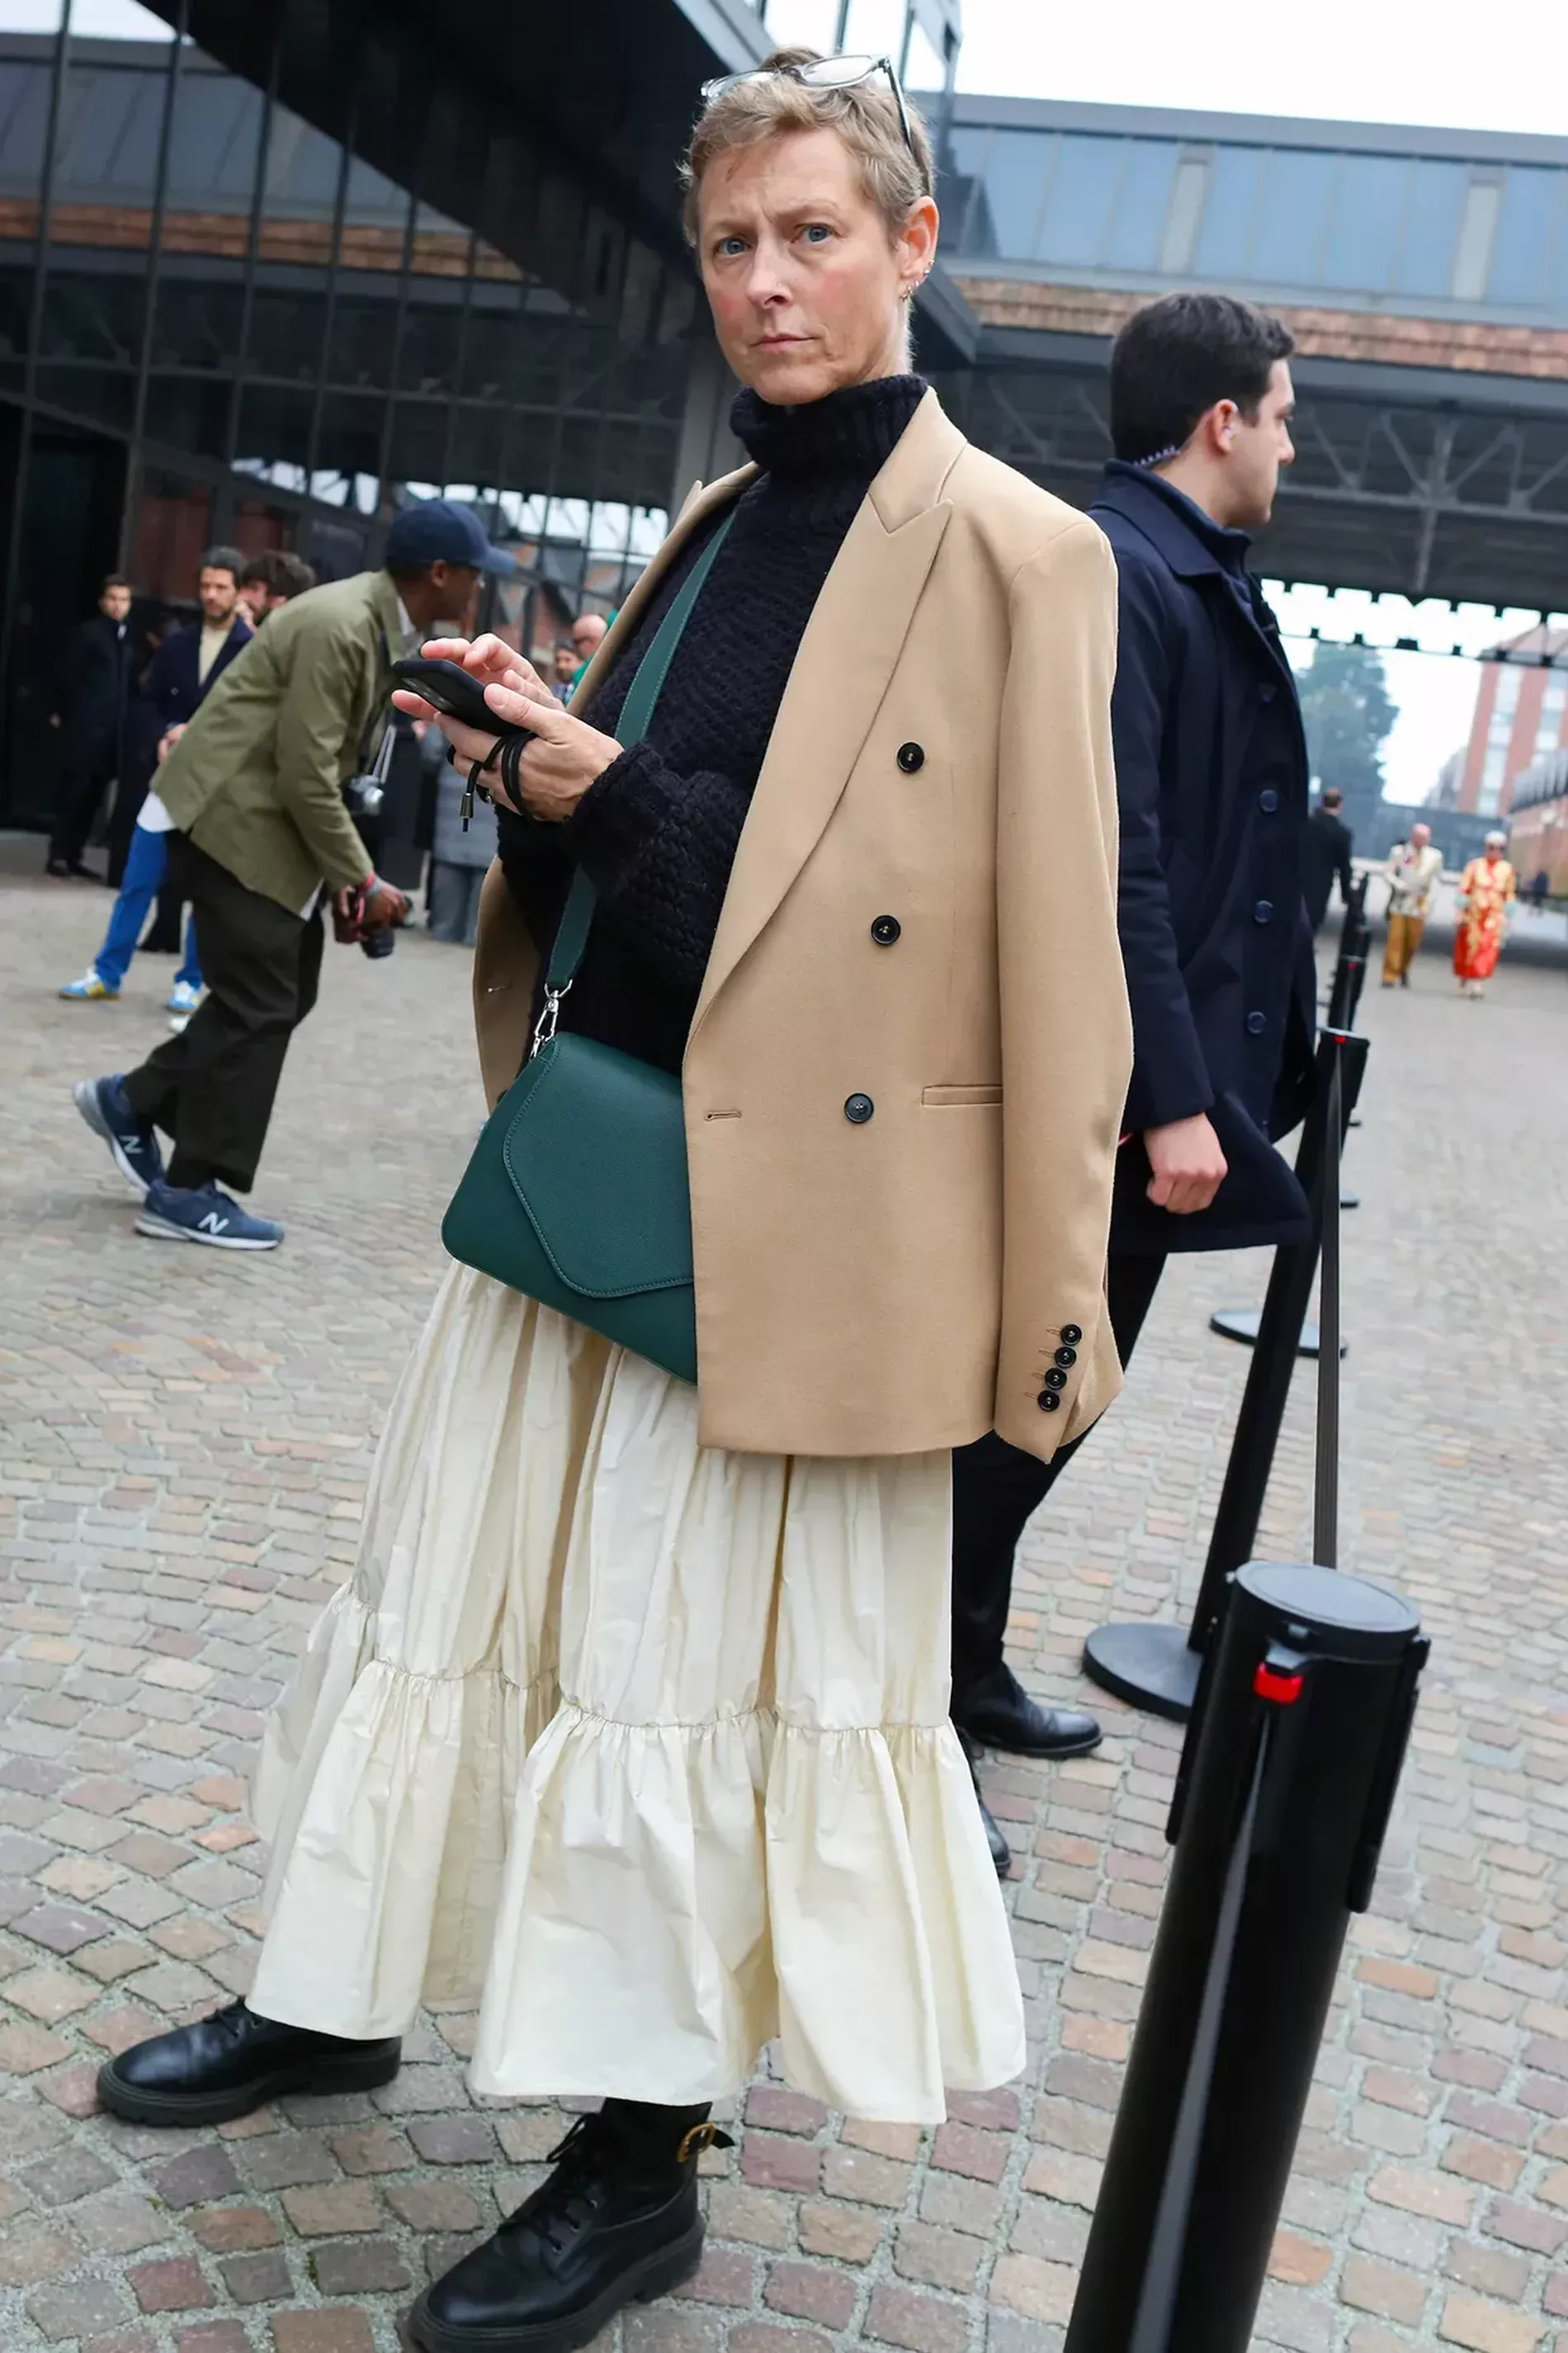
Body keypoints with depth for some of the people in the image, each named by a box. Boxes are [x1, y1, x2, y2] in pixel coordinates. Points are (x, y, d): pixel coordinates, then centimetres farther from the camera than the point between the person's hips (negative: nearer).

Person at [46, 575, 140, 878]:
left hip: (113, 729, 5)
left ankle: (74, 855, 11)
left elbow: (130, 681, 13)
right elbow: (69, 674, -4)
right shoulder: (89, 632, -2)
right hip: (84, 725, -5)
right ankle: (57, 854, 0)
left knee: (94, 795, 5)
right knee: (74, 790, -5)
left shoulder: (130, 639, 13)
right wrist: (60, 712, -6)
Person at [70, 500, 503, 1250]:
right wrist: (362, 879, -17)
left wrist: (348, 874, 9)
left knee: (283, 993, 11)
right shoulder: (338, 627, -23)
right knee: (259, 1006, -7)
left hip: (274, 818, 10)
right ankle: (187, 1191, 2)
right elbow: (306, 775, -24)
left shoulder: (382, 624, 7)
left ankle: (134, 1100, 23)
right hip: (236, 814, -10)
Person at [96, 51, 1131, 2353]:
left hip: (798, 1217, -7)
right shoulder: (717, 526, 14)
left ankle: (642, 2163, 23)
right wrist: (550, 759, 0)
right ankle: (340, 1998, 37)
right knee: (457, 1599, 16)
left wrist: (1049, 1308, -13)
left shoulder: (1016, 554, -9)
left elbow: (1058, 959, -12)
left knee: (712, 1670, 4)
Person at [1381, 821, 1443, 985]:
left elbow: (1436, 881, 6)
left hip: (1419, 906, 1)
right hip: (1400, 903, -1)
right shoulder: (1399, 851, 2)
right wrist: (1399, 885, -17)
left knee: (1412, 942, 3)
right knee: (1395, 939, -6)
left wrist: (1428, 903, -2)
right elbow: (1388, 872, 1)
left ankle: (1404, 971, 24)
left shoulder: (1435, 856, 4)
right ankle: (1390, 976, -2)